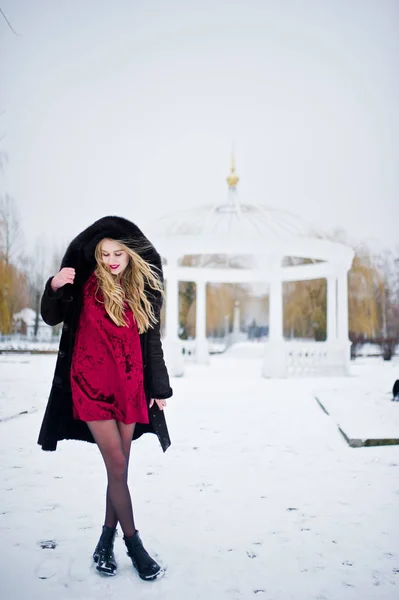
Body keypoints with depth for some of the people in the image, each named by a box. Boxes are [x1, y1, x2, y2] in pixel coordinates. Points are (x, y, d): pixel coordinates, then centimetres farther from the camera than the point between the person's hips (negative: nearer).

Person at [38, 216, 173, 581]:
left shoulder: (143, 287, 4)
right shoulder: (87, 283, -5)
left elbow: (152, 339, 9)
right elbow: (52, 318, -1)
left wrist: (159, 388, 8)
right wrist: (55, 288, -22)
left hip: (130, 385, 4)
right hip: (91, 383, -3)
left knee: (120, 467, 7)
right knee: (117, 465, -3)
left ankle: (107, 540, 25)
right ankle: (134, 544, 12)